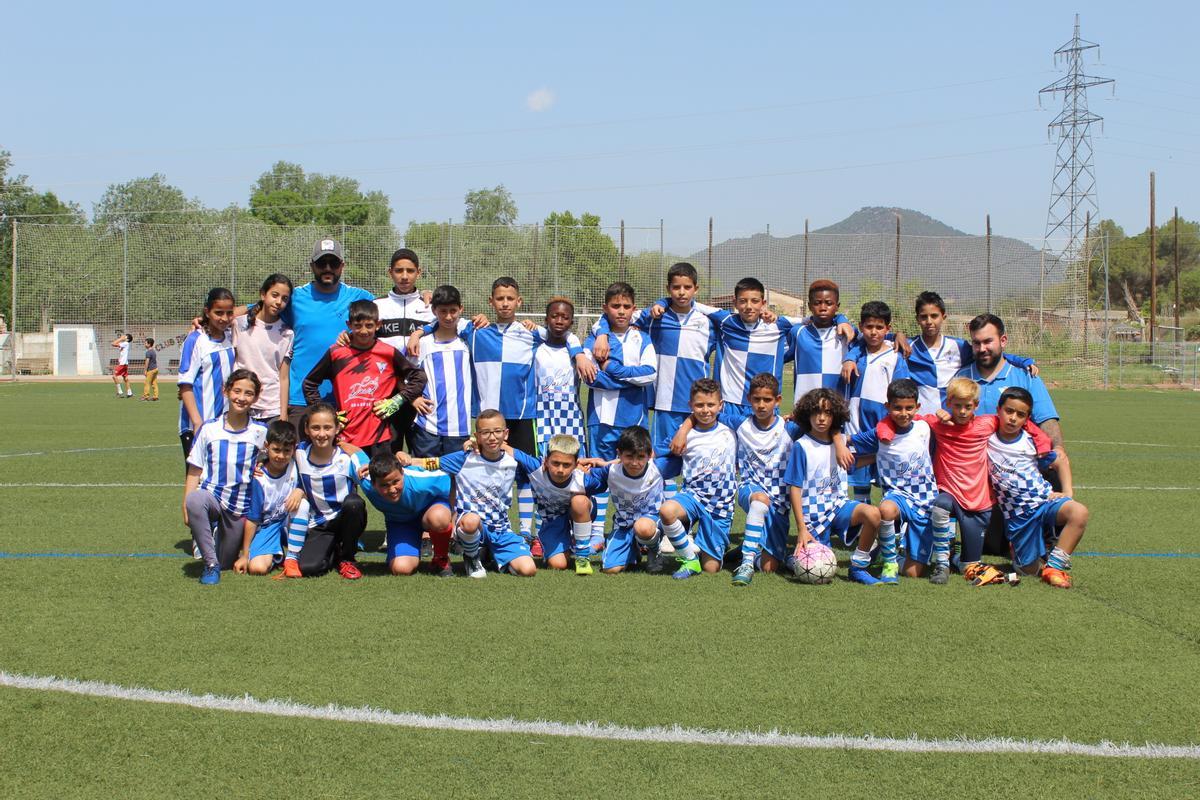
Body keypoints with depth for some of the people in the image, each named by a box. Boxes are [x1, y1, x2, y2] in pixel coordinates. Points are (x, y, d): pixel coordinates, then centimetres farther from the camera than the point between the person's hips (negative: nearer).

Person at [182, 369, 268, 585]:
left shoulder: (261, 432, 0)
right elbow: (194, 472, -2)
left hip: (242, 507, 1)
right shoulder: (208, 429, -1)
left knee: (227, 564, 4)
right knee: (194, 500, -38)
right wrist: (186, 508, -10)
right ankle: (210, 563, -24)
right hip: (212, 496, -1)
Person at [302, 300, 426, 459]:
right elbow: (309, 383, 12)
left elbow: (419, 377, 11)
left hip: (379, 439, 0)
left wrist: (397, 401, 1)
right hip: (345, 438, 0)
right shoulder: (336, 353, 2)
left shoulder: (389, 353, 2)